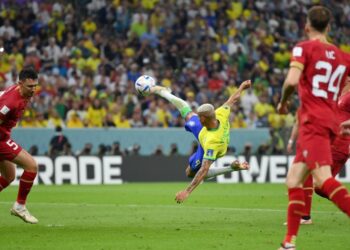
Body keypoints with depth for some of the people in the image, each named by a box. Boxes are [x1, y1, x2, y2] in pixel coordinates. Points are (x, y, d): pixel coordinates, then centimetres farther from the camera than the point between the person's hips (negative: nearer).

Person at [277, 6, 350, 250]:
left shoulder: (304, 48, -3)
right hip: (329, 120, 8)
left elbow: (292, 81, -17)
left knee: (323, 179, -21)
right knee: (293, 180, 11)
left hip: (313, 121, -8)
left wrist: (283, 102, 1)